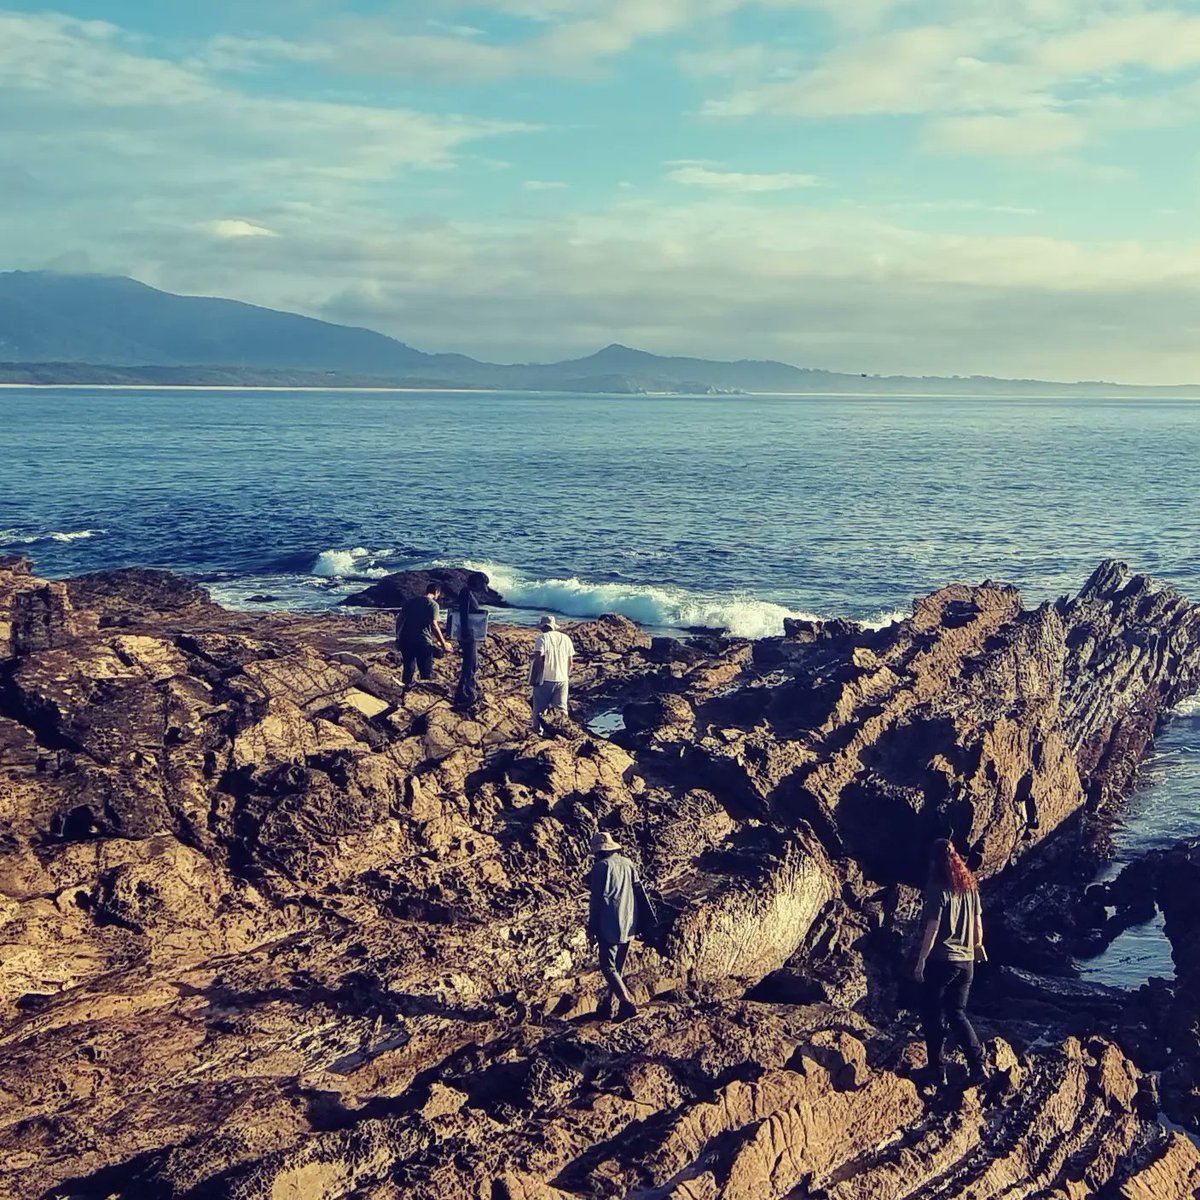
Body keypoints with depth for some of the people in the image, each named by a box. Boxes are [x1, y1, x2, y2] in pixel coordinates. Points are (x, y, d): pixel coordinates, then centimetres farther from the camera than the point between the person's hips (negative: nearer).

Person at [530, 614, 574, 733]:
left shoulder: (542, 638, -8)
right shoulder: (565, 638, 7)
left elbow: (538, 658, -17)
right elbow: (570, 661, 8)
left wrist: (535, 678, -8)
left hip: (545, 679, -3)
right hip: (562, 679, 4)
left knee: (540, 707, 7)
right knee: (561, 708, 8)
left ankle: (538, 731, 10)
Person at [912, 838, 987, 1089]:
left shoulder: (938, 889, -15)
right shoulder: (970, 887, 4)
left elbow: (932, 929, -16)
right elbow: (978, 922, 12)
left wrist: (921, 960, -11)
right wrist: (977, 947, 28)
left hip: (940, 961, -6)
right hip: (965, 962, 6)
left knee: (932, 1015, 7)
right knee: (957, 1014, 15)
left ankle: (936, 1071, 11)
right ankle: (977, 1066, 5)